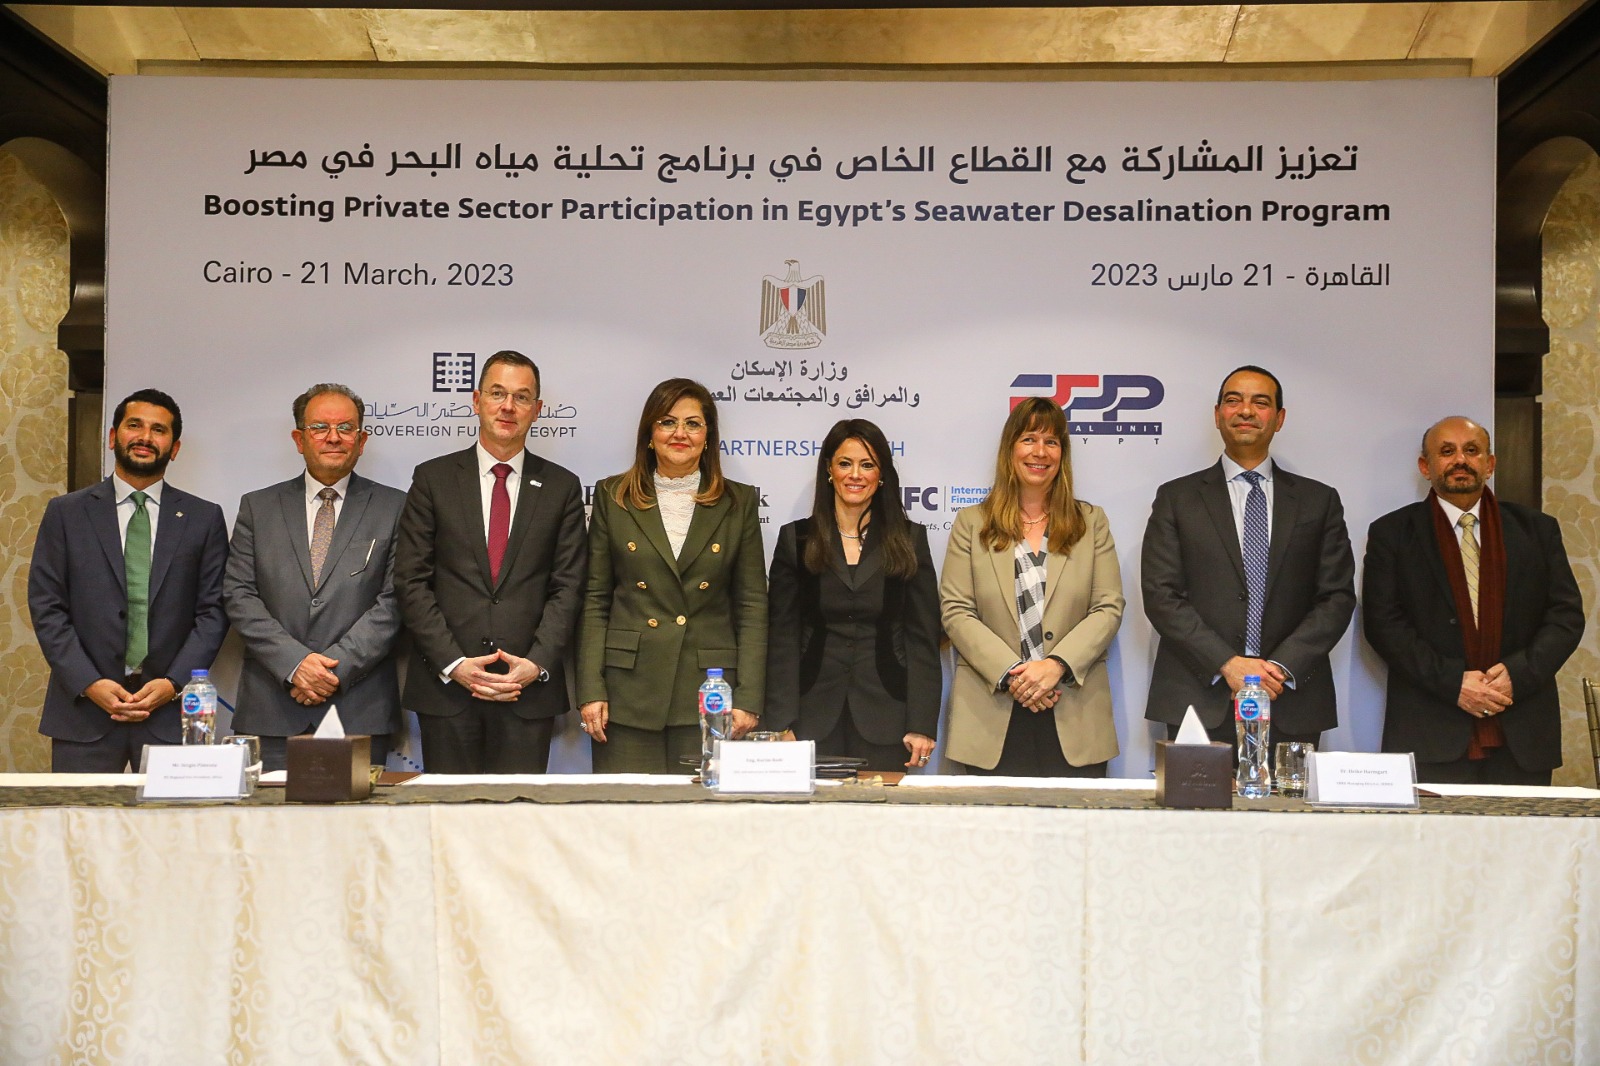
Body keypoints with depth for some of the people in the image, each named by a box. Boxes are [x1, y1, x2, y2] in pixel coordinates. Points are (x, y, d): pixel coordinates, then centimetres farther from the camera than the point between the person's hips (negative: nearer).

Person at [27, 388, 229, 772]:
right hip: (83, 710, 0)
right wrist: (89, 683, -8)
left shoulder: (204, 518, 9)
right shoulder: (66, 513, 9)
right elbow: (46, 607, 4)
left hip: (171, 713, 0)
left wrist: (174, 682, -7)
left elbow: (213, 611, 4)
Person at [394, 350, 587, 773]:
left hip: (529, 690, 0)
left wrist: (537, 664, -9)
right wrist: (454, 664, -9)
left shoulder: (562, 487, 8)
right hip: (445, 687, 0)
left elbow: (568, 587, 4)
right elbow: (411, 582, 1)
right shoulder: (432, 479, 6)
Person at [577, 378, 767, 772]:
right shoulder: (613, 497, 8)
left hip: (709, 695, 0)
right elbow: (595, 601, 6)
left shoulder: (740, 503, 7)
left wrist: (748, 699, -3)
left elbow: (752, 606, 5)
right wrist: (590, 691, -3)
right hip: (629, 693, 0)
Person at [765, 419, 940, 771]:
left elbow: (923, 637, 3)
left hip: (884, 722, 0)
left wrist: (923, 725, -3)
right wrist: (780, 724, -5)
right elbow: (782, 636, 3)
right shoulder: (795, 539, 6)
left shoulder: (909, 540, 6)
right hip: (814, 718, 0)